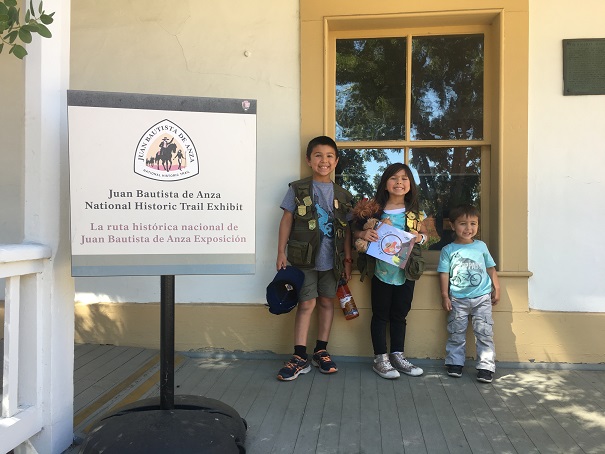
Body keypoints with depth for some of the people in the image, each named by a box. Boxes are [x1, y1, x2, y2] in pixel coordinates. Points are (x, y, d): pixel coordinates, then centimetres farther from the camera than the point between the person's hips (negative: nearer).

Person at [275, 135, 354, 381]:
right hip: (304, 258, -3)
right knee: (306, 303, -3)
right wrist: (281, 252, -5)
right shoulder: (297, 189, -2)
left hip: (331, 259, 3)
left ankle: (321, 351, 25)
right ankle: (300, 357, 7)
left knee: (327, 301, 11)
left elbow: (346, 229, 9)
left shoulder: (342, 195, 7)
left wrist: (347, 259, 7)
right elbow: (286, 221, -1)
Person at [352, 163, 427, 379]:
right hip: (382, 271, -2)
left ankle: (397, 355, 29)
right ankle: (380, 358, 19)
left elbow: (425, 234, 12)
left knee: (399, 315, 15)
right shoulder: (375, 209, -5)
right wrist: (363, 234, -21)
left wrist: (420, 237, -11)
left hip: (406, 272, 3)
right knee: (380, 315, 8)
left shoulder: (415, 212, 2)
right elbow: (356, 231, 1)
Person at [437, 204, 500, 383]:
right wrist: (445, 296, -5)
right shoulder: (448, 250, 0)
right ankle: (455, 362, 19)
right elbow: (444, 273, -1)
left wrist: (496, 289, 11)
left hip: (482, 297, 1)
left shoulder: (481, 246, 6)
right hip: (458, 299, -1)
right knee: (456, 333, 5)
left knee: (484, 333, 0)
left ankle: (486, 366, 8)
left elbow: (491, 268, 14)